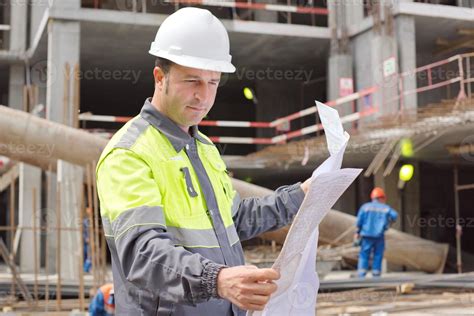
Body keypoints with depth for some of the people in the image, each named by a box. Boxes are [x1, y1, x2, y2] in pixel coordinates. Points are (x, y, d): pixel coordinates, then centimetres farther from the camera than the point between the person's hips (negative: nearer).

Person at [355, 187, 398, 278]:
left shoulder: (365, 206, 6)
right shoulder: (385, 208, 5)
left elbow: (359, 220, 0)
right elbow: (394, 215, -6)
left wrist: (358, 232, 8)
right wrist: (389, 222, 14)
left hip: (367, 234, 0)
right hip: (379, 236, 0)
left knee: (364, 255, 2)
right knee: (378, 256, 7)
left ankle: (361, 276, -6)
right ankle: (376, 275, 6)